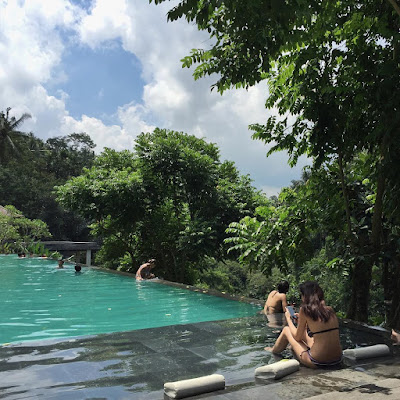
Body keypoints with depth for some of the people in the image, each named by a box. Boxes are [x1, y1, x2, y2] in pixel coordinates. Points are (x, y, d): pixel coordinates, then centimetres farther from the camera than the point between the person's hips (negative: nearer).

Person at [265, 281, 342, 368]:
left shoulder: (305, 309, -10)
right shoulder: (330, 309, 5)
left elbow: (297, 337, 2)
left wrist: (288, 318, 17)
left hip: (317, 362, -6)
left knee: (286, 330, 17)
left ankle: (273, 351, 45)